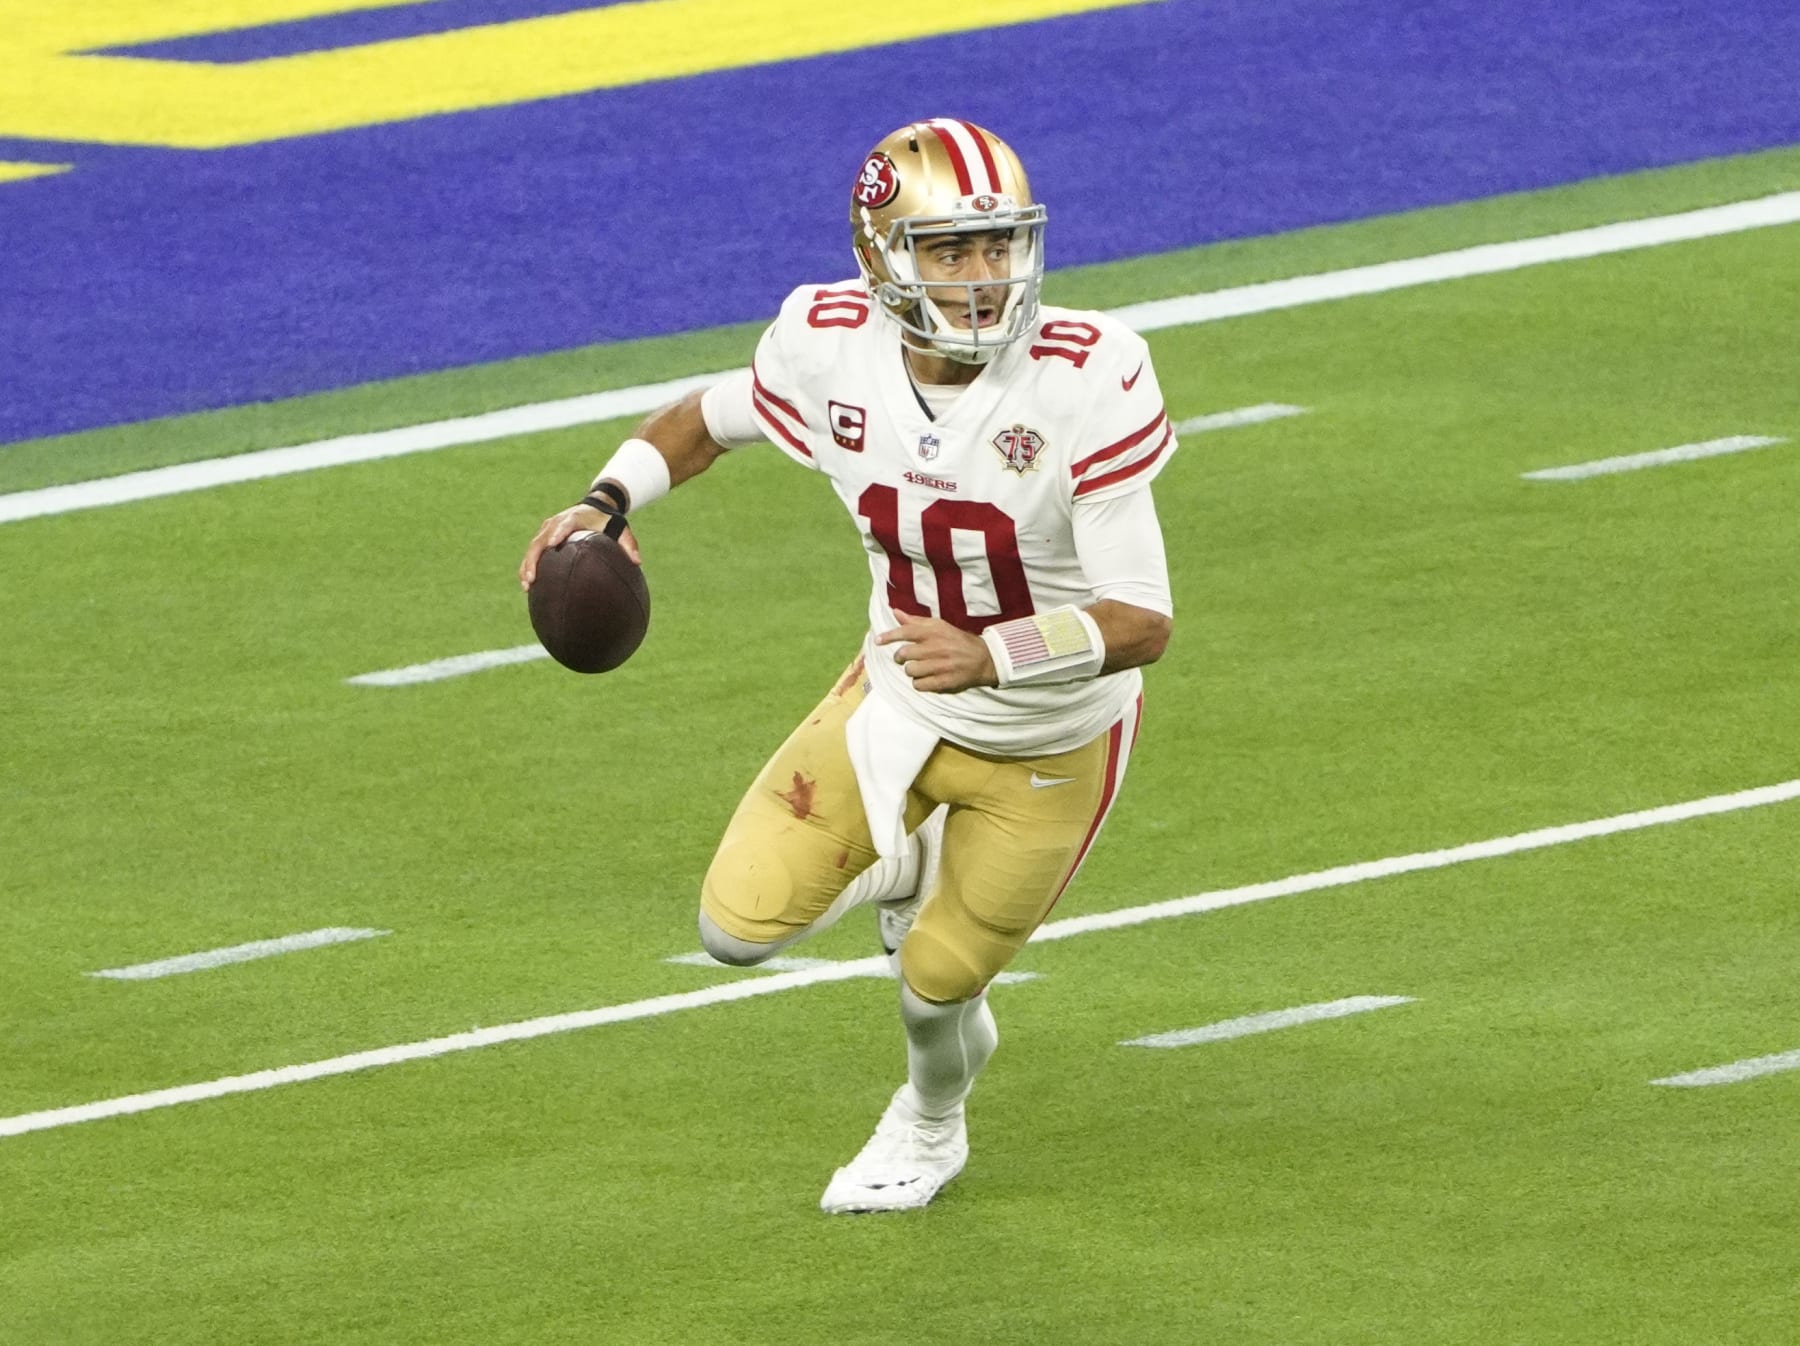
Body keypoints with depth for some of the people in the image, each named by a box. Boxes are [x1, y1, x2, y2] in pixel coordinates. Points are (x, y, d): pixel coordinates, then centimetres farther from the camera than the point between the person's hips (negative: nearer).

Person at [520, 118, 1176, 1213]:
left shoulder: (1082, 380, -32)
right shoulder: (834, 350, -19)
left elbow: (1143, 621, -31)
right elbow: (716, 417, 5)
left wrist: (993, 657, -47)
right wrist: (606, 506, -12)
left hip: (1049, 742, -3)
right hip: (900, 698, 3)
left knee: (937, 980, 9)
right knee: (741, 926, -9)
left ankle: (931, 1123, 48)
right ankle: (907, 869, 27)